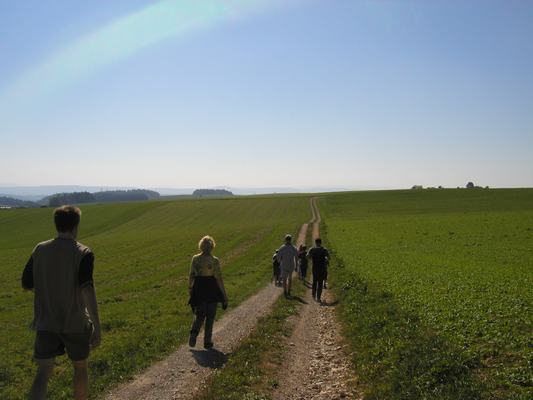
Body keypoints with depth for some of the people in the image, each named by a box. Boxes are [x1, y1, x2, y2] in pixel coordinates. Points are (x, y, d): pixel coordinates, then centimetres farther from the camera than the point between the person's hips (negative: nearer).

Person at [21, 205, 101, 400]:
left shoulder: (39, 250, -2)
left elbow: (26, 285, 6)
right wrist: (97, 327, -22)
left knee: (44, 372, 7)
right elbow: (87, 290, -24)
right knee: (80, 367, 17)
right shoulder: (83, 253, -15)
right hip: (75, 323, -3)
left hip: (45, 322, 3)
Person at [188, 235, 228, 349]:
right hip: (212, 289, -3)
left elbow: (191, 275, 4)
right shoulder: (214, 261, -12)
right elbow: (219, 279, -13)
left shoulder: (195, 259, -3)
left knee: (199, 315, 17)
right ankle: (207, 342, 17)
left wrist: (190, 288, 20)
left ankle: (194, 333, -8)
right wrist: (225, 296, -7)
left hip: (199, 289, 3)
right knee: (210, 316, 12)